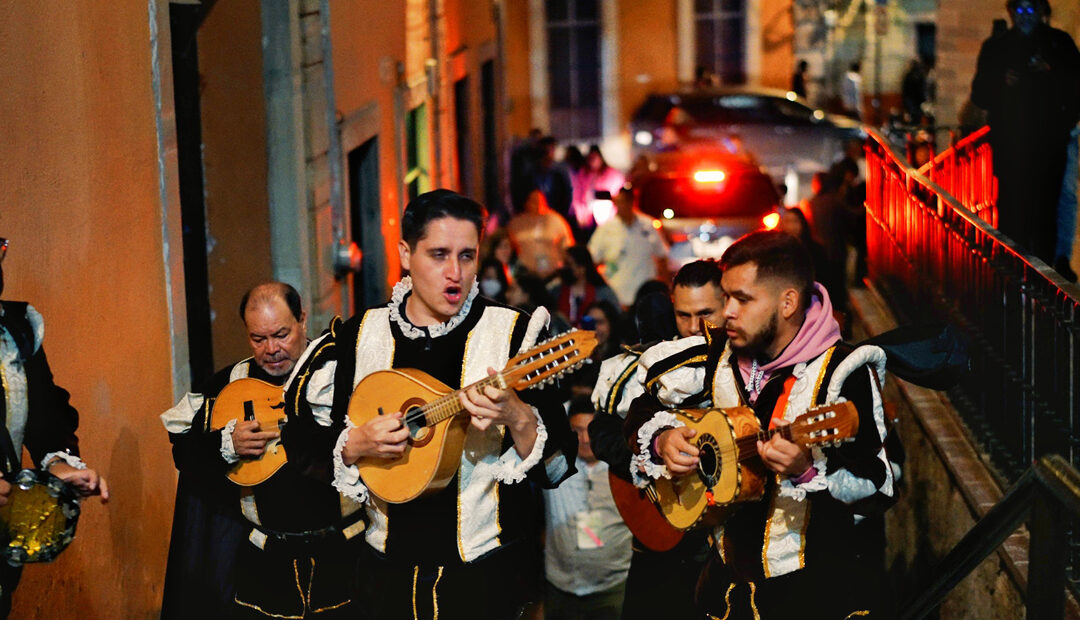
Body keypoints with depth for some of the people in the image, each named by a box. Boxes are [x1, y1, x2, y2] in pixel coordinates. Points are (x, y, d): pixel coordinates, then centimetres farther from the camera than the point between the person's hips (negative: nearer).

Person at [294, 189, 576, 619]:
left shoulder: (514, 334, -6)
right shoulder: (359, 337, 2)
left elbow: (557, 466, -9)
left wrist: (518, 418, -28)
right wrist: (357, 445, -10)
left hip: (483, 572, -2)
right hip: (389, 570, 3)